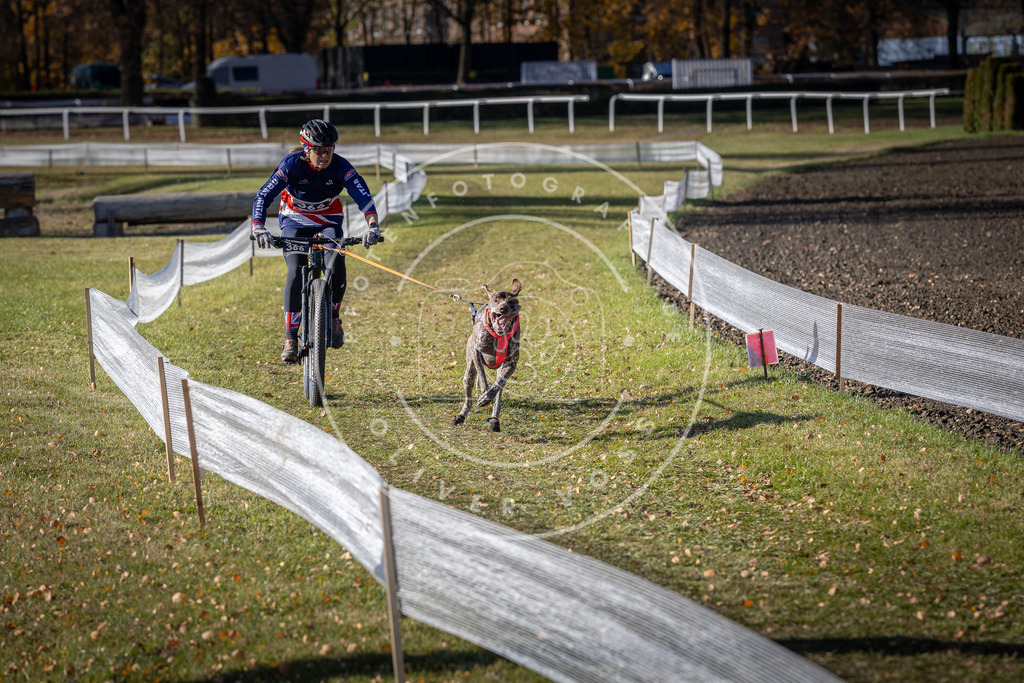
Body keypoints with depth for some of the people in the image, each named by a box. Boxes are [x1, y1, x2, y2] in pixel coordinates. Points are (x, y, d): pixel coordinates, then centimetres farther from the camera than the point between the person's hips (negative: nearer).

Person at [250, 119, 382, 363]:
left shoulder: (341, 167, -22)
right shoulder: (292, 164, -25)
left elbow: (363, 197, -29)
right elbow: (263, 196, -28)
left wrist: (373, 226, -46)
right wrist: (258, 228, -45)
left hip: (328, 222, 1)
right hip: (295, 221, -1)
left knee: (336, 265, -26)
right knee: (296, 272, -23)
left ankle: (334, 317, 0)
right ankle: (291, 337, -16)